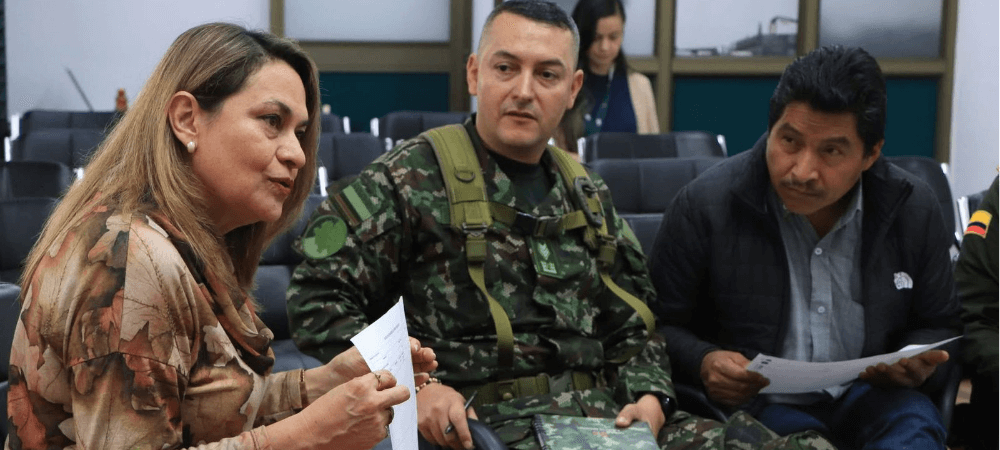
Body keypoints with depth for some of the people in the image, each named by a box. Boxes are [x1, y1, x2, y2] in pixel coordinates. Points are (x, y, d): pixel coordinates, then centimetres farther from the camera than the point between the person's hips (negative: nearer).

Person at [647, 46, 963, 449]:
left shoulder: (914, 210, 1)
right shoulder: (705, 205, -8)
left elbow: (938, 325, 16)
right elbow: (659, 322, 0)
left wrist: (919, 364, -7)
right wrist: (702, 362, -21)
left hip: (868, 397, 3)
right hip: (754, 401, -3)